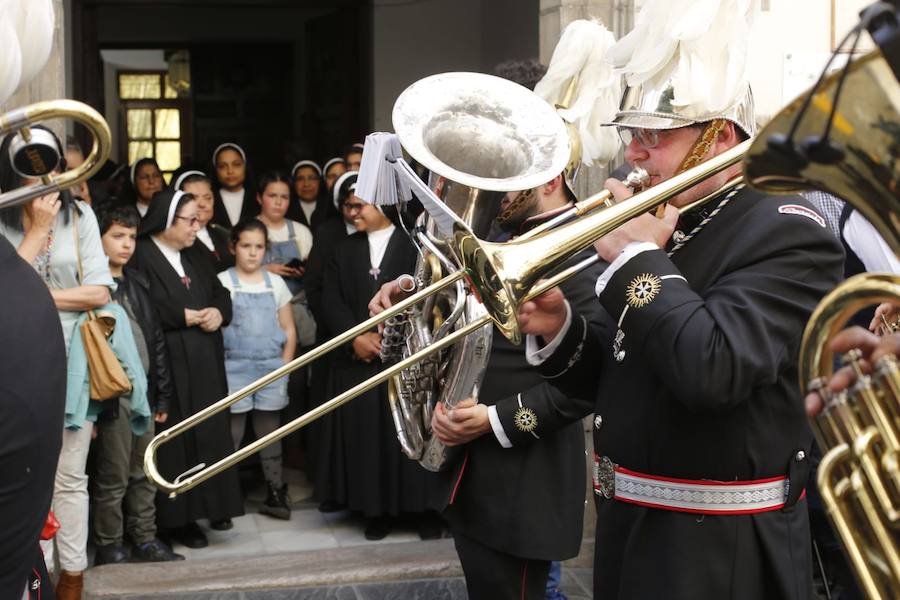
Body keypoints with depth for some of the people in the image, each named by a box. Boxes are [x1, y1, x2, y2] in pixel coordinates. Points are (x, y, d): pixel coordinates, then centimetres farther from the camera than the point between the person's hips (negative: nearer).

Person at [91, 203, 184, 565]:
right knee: (113, 478, 3)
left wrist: (162, 394, 12)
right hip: (112, 396, -7)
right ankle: (109, 549, 15)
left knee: (144, 474, 15)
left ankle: (145, 541, 25)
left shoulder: (138, 284, 13)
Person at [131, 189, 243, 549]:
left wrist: (218, 313, -6)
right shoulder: (142, 256, -9)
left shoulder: (193, 257, 18)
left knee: (209, 434, 9)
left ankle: (211, 504, 19)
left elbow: (221, 294, 16)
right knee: (177, 438, -3)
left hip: (205, 363, 7)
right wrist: (189, 316, -13)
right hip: (169, 364, -7)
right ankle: (178, 516, 5)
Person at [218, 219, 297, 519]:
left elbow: (289, 330, 12)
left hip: (271, 368, 3)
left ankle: (275, 493, 14)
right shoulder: (223, 282, 1)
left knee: (269, 432, 8)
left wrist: (284, 366, 3)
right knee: (231, 433, -2)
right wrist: (219, 369, -9)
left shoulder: (275, 283, 10)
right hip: (235, 368, -3)